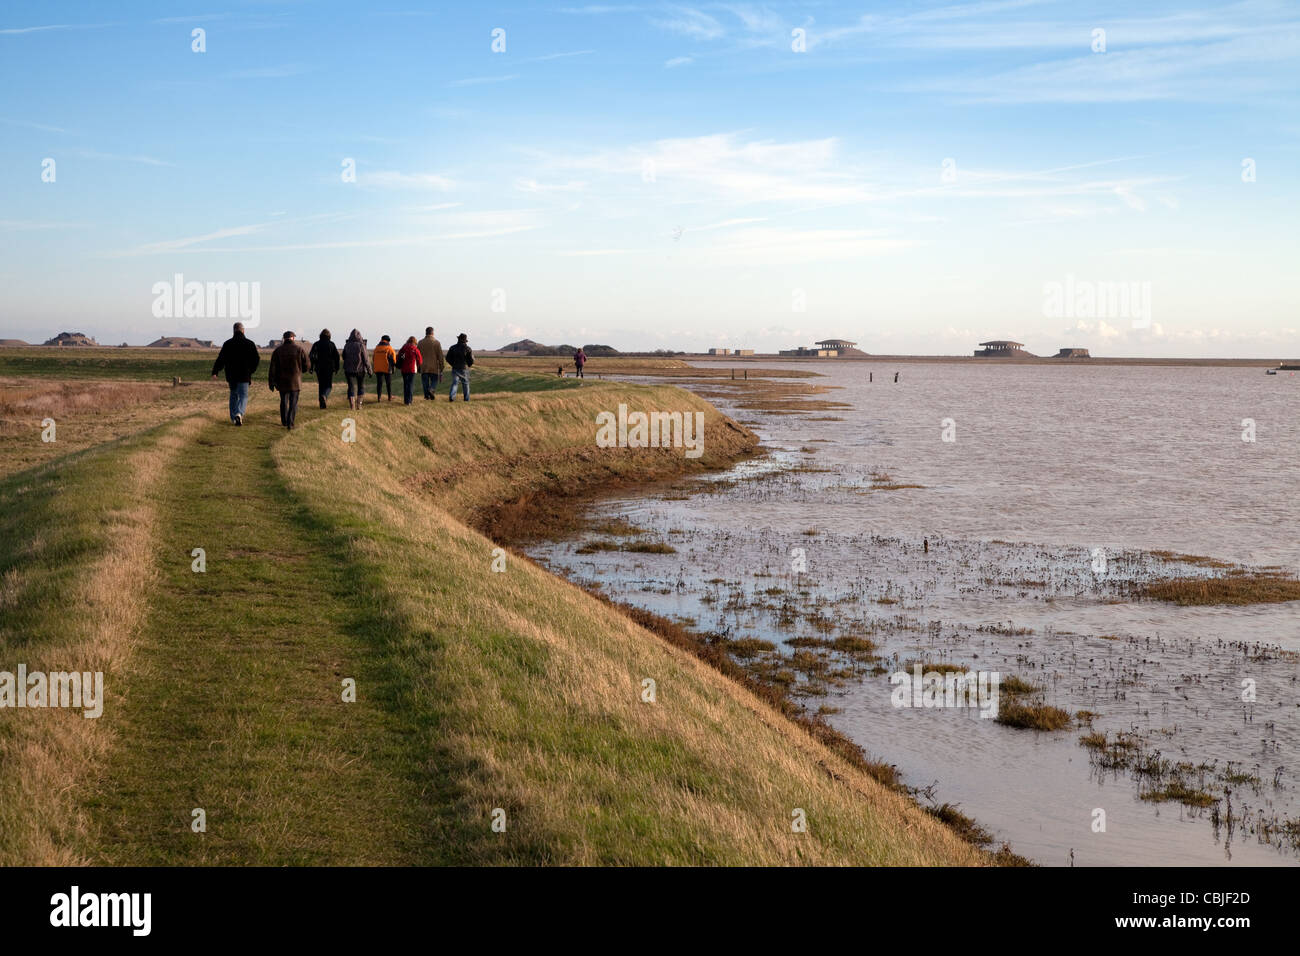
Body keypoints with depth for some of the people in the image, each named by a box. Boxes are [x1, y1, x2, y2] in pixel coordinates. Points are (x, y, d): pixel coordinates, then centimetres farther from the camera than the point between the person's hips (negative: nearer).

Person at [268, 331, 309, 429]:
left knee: (284, 401, 18)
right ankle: (290, 422, -10)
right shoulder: (299, 349, -5)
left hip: (282, 381, 2)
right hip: (295, 381, -2)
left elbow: (273, 368, -4)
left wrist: (271, 382, -1)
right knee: (293, 403, 1)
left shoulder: (278, 351, -1)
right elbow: (306, 365, -2)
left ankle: (284, 421, 25)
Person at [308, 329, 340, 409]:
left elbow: (311, 356, -7)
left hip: (319, 369, 2)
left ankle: (322, 403, 15)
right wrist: (336, 367, 3)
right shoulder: (331, 344, -3)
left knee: (321, 384, 15)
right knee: (328, 385, 5)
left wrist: (311, 367, -2)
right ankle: (324, 396, -25)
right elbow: (336, 356, -5)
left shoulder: (316, 344, 1)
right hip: (329, 368, -2)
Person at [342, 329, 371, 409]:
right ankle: (358, 404, 11)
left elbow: (344, 357, 9)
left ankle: (352, 405, -7)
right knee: (361, 386, 16)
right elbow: (366, 359, -9)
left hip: (349, 370, 2)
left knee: (351, 387, 3)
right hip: (360, 369, -2)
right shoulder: (361, 345, -10)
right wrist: (369, 369, -4)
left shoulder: (347, 345, -2)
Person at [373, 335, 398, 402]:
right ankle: (390, 397, 14)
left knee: (379, 383, 6)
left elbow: (374, 359, 12)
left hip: (377, 368, 3)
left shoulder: (376, 348, 7)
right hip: (387, 368, -3)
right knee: (389, 383, 9)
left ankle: (379, 397, -1)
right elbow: (394, 359, -8)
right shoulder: (389, 348, -7)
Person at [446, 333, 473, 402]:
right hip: (464, 369, -1)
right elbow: (471, 360, -6)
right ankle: (466, 398, 16)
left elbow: (448, 359, 3)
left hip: (455, 368, 1)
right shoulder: (467, 348, -5)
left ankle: (451, 396, -21)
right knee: (465, 384, 12)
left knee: (454, 383, 0)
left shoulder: (452, 348, 1)